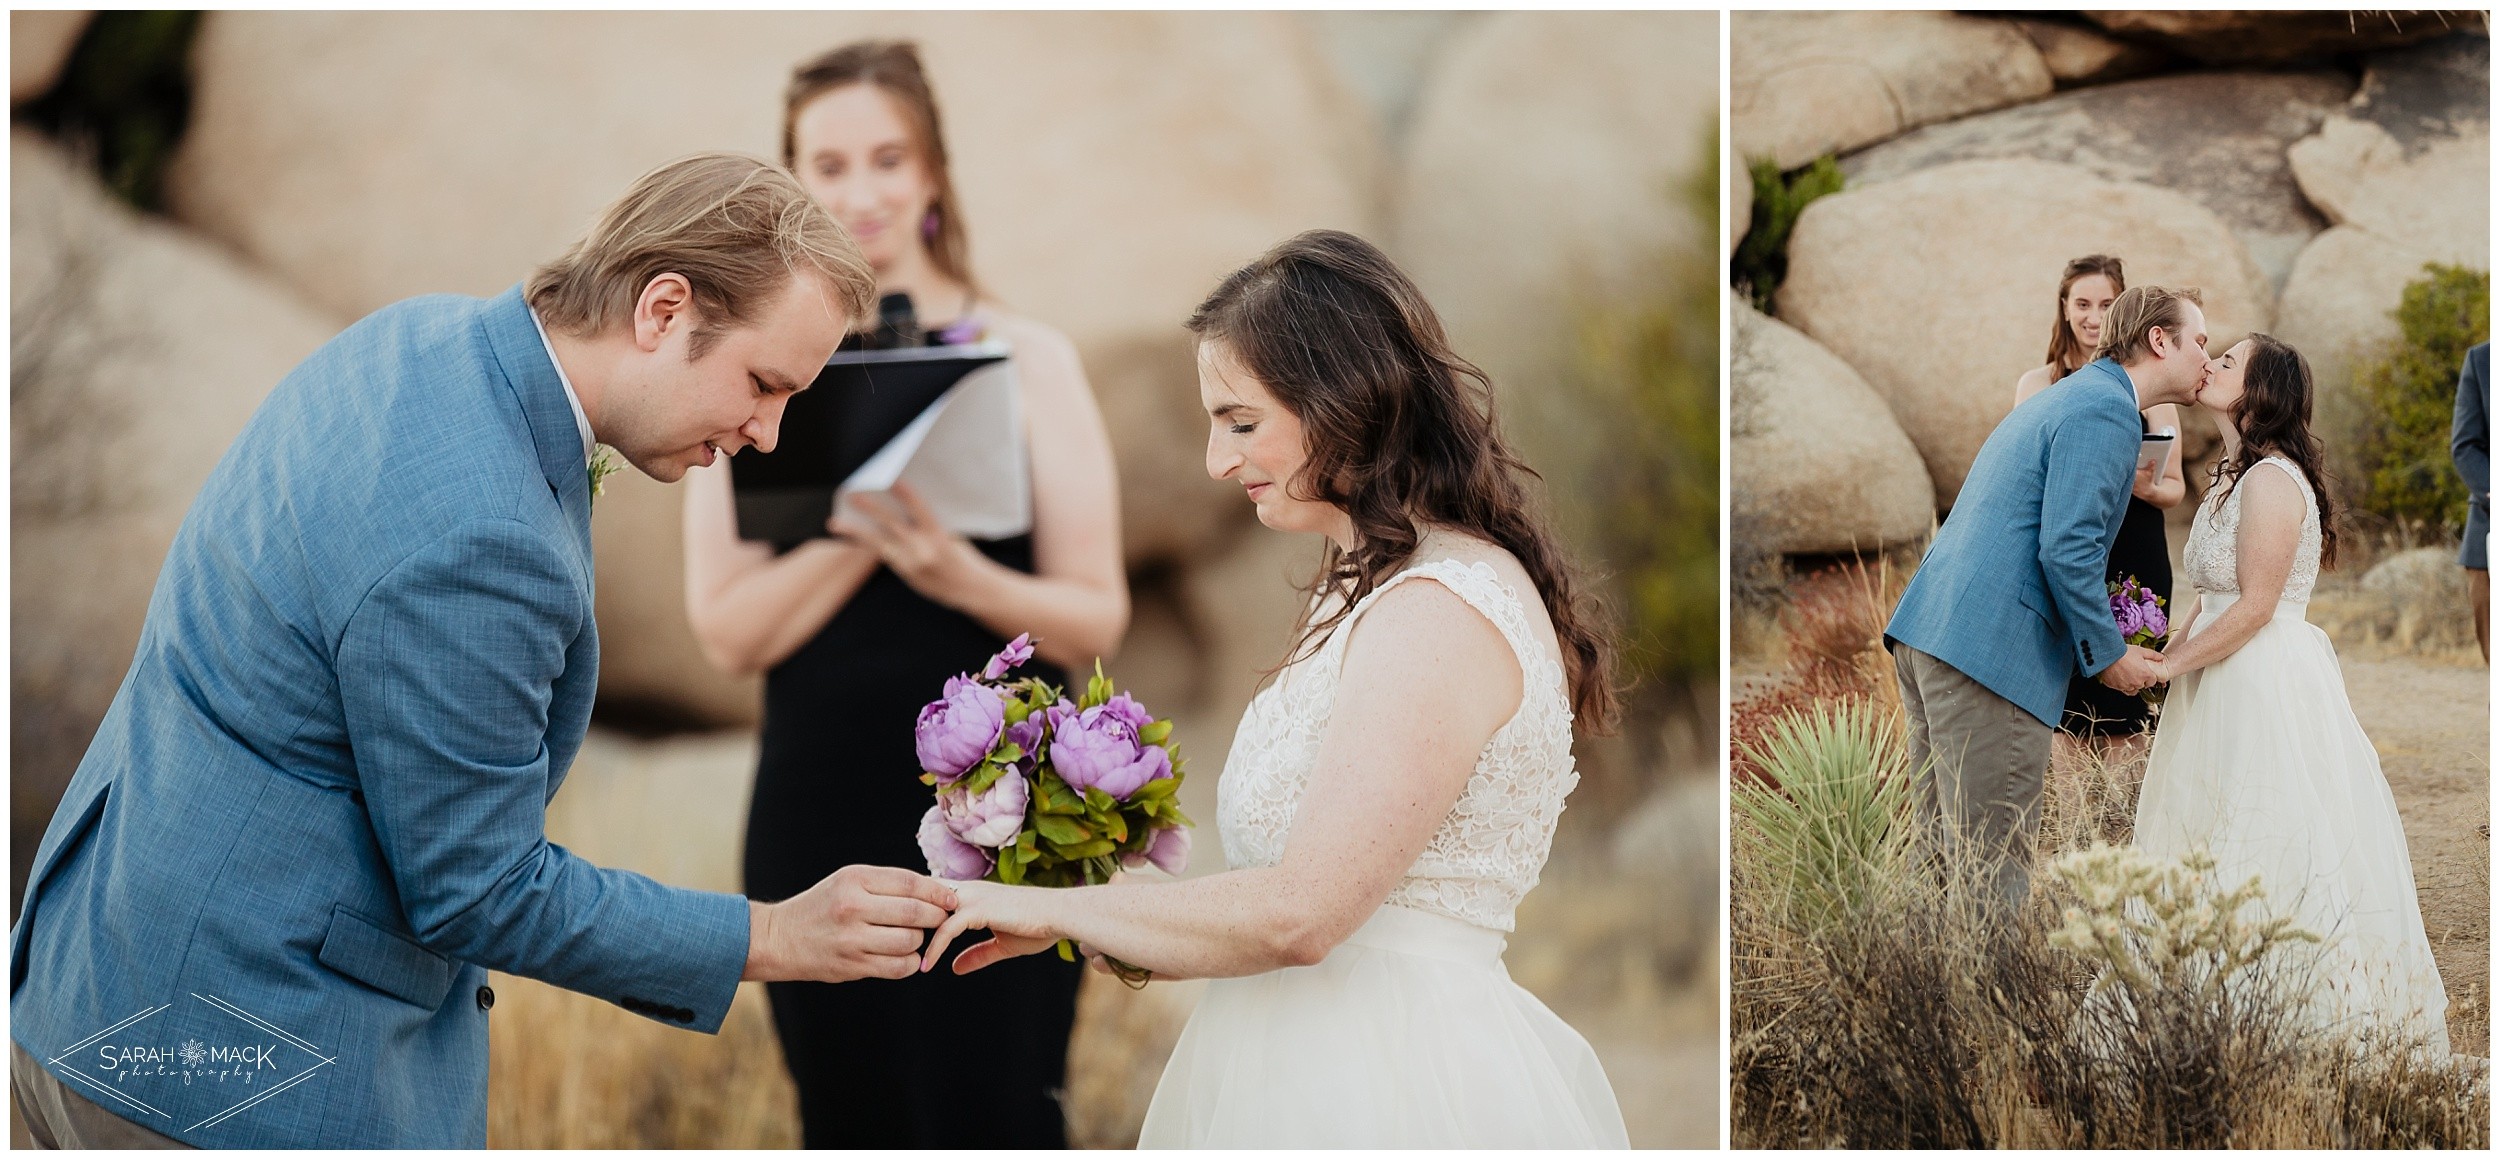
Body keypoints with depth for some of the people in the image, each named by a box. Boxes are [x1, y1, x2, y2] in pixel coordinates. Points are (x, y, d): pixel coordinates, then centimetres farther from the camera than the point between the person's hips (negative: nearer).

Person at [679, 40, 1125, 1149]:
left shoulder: (1024, 360, 1)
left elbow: (1096, 619, -3)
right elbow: (728, 629, -2)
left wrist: (957, 572, -22)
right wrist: (859, 532, -18)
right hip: (821, 816, 2)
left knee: (993, 1122, -5)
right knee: (853, 1126, 9)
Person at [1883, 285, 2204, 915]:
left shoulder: (2065, 397, 24)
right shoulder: (2107, 411, -8)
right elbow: (2067, 549, -17)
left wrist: (2101, 641, 22)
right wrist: (2109, 655, -6)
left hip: (1926, 633, 10)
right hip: (1989, 652, -10)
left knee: (1947, 856, 13)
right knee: (1994, 870, -7)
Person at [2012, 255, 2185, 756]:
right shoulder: (2038, 385, 8)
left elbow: (2175, 487, 7)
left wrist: (2145, 487, -16)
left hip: (2134, 567, -1)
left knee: (2124, 723, -1)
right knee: (2062, 717, -2)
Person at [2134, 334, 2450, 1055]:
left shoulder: (2272, 480, -16)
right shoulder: (2232, 479, 15)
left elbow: (2254, 605, -18)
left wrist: (2167, 667, -14)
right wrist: (2164, 657, 3)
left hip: (2270, 687, -10)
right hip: (2228, 690, 10)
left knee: (2271, 856, -7)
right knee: (2216, 847, 9)